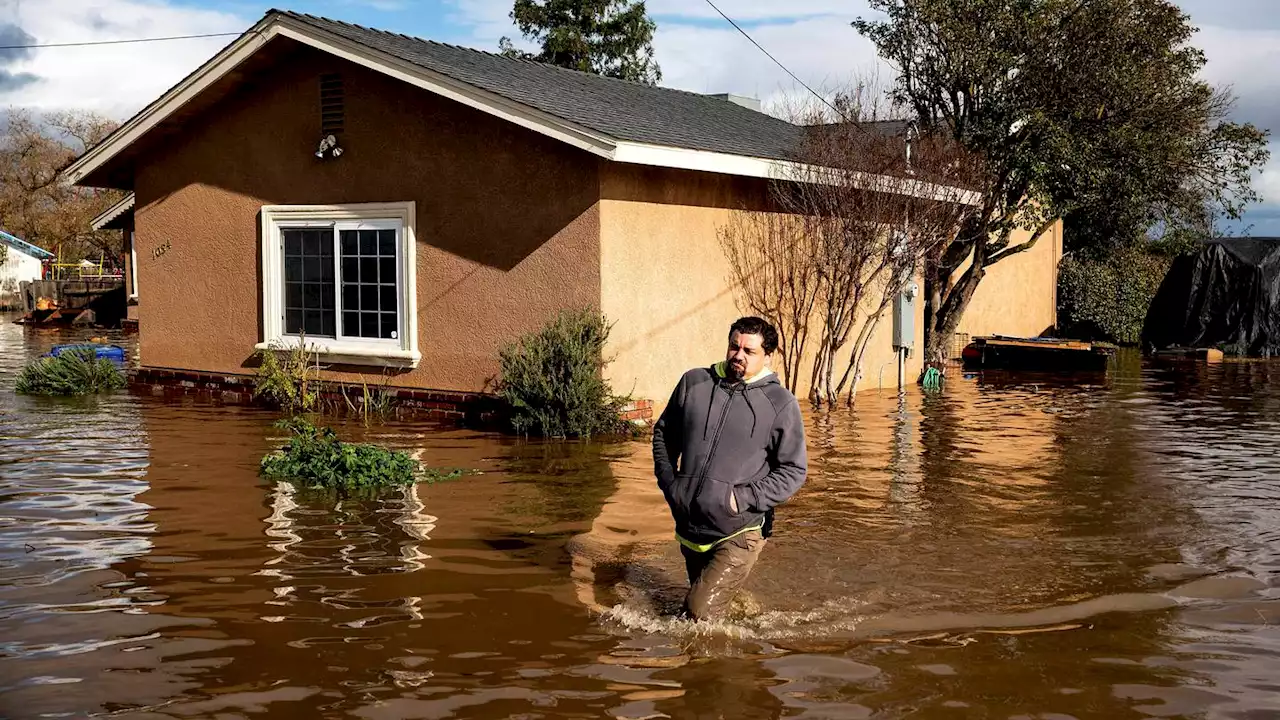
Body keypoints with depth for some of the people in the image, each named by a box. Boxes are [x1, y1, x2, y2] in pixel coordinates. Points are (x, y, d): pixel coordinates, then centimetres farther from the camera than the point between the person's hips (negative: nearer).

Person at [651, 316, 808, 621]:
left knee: (701, 614, -15)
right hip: (690, 529, 5)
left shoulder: (780, 403, -6)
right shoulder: (694, 382, 4)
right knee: (691, 609, 21)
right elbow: (663, 432, 17)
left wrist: (744, 498, -14)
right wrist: (669, 482, 4)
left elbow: (794, 470, -4)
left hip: (739, 532, -5)